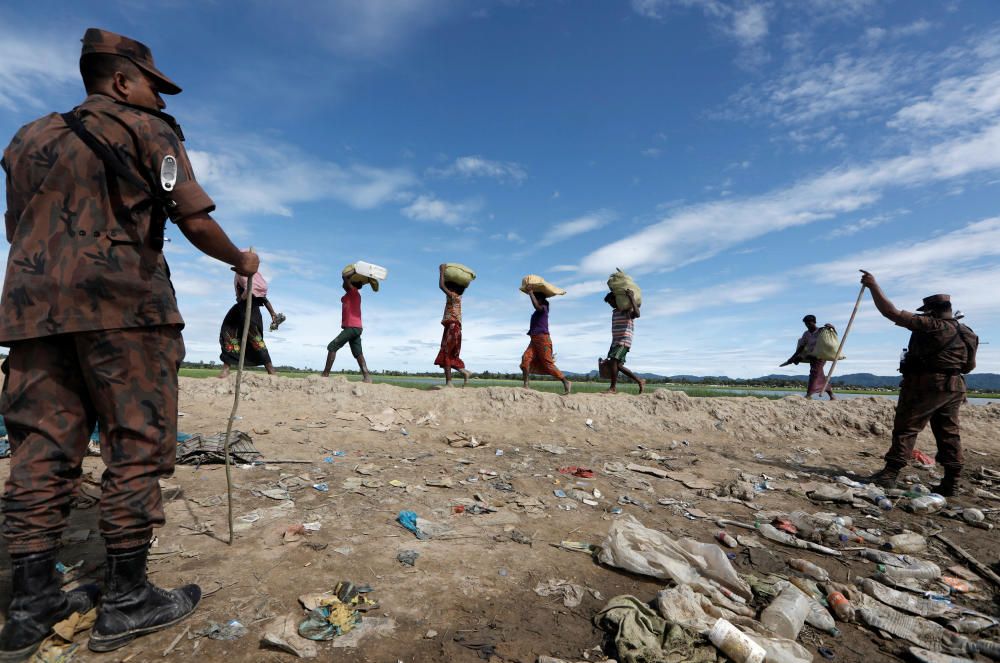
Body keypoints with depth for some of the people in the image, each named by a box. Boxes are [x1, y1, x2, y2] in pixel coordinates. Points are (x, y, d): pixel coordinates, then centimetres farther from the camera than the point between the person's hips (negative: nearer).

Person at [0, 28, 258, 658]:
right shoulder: (146, 129, 5)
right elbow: (195, 221, -6)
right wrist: (242, 260, 9)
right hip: (123, 305, -7)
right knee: (137, 446, -2)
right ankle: (126, 599, 4)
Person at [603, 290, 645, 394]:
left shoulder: (627, 310, -7)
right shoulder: (615, 312, 19)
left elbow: (637, 314, -31)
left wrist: (632, 298, -33)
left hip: (624, 342, -9)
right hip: (615, 342, 9)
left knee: (613, 361, -20)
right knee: (618, 365, 6)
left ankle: (613, 387, -14)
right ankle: (639, 380, 17)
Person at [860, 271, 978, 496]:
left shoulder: (932, 325, -14)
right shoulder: (966, 333, 11)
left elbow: (892, 313, -19)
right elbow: (969, 366, 19)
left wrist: (873, 286, -14)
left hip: (926, 385, -7)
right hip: (955, 388, 8)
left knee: (906, 429, -3)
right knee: (949, 434, 11)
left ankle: (890, 473, -3)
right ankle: (951, 483, 14)